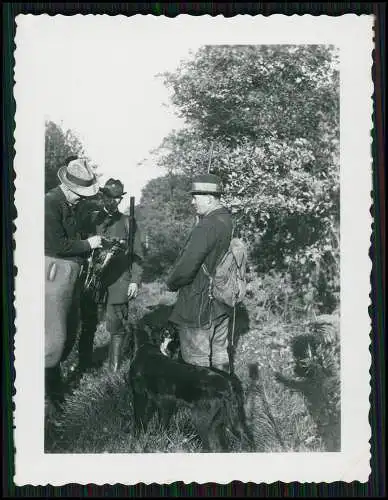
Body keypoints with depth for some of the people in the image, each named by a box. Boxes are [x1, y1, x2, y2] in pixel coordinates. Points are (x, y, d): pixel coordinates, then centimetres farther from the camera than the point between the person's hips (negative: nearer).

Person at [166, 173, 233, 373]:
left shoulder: (206, 227, -22)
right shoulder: (229, 222, 5)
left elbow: (186, 267, -22)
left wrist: (171, 283, -5)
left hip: (199, 308, -9)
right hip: (223, 305, 9)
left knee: (197, 362, 3)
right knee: (220, 355, 18)